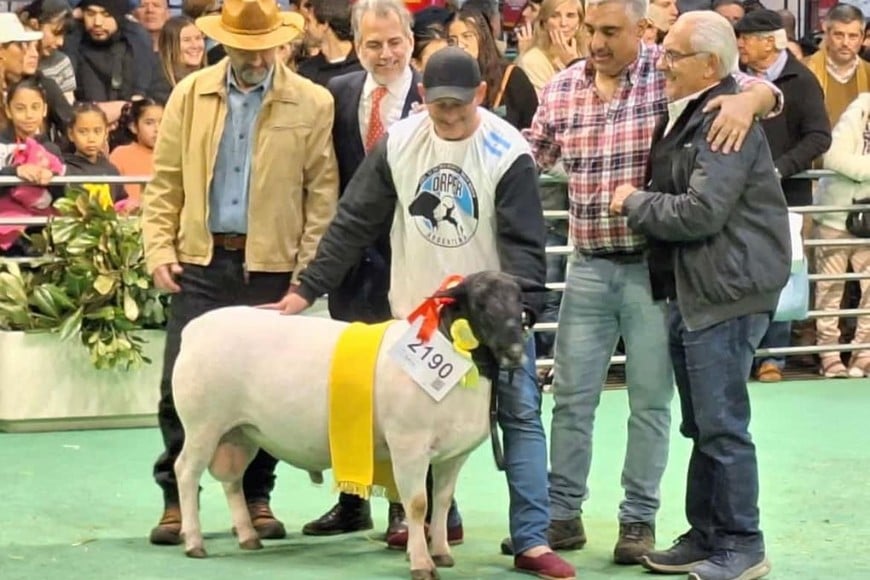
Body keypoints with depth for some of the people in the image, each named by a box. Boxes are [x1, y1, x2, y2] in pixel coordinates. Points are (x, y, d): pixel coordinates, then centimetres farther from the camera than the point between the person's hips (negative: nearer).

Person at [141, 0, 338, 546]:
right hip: (200, 262, 1)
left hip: (272, 266, -1)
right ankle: (177, 498, 9)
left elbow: (322, 191, -1)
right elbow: (165, 181, 8)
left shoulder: (312, 103, 0)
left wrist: (310, 269, -6)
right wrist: (160, 248, -1)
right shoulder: (191, 94, 6)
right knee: (181, 382, 0)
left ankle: (256, 496, 17)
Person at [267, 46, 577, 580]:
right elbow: (354, 224, -1)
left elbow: (524, 243, -16)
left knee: (521, 416, -7)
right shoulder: (398, 144, -6)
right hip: (417, 309, 3)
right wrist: (307, 290, -3)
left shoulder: (509, 152, -15)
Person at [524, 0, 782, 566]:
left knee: (650, 400, 6)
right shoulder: (562, 88, 3)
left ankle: (639, 519, 17)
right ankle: (563, 513, 19)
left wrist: (747, 99, -33)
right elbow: (529, 157, 13)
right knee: (571, 395, 8)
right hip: (589, 266, 3)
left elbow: (765, 90, -10)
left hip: (654, 265, -3)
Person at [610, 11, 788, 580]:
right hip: (691, 291, 10)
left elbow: (701, 213, -23)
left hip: (726, 292, -10)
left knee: (721, 426, -5)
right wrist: (641, 200, 9)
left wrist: (635, 202, -10)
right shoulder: (684, 116, 15)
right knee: (702, 426, 15)